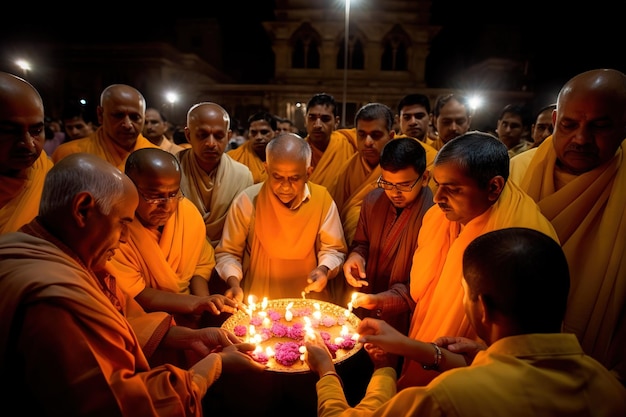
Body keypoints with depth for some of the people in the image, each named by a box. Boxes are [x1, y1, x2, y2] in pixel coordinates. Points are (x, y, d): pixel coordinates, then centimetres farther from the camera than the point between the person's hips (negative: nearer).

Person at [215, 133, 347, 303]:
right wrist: (234, 283, -14)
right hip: (256, 298, 0)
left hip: (309, 297, 1)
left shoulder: (322, 199, -6)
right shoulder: (246, 201, -9)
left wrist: (324, 269, -17)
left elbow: (333, 250, 4)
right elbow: (227, 253, 2)